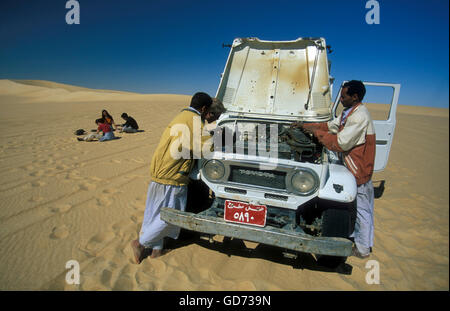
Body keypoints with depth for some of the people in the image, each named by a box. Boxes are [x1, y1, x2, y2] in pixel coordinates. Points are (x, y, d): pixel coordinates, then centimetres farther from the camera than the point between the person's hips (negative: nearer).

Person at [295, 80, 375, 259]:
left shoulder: (359, 116, -23)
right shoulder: (348, 112, 9)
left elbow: (341, 143, -28)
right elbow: (330, 126, 18)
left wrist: (317, 132, -19)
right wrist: (305, 126, 14)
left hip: (359, 170, -10)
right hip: (351, 166, 10)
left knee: (361, 210, 4)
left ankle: (363, 249, 19)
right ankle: (353, 234, 41)